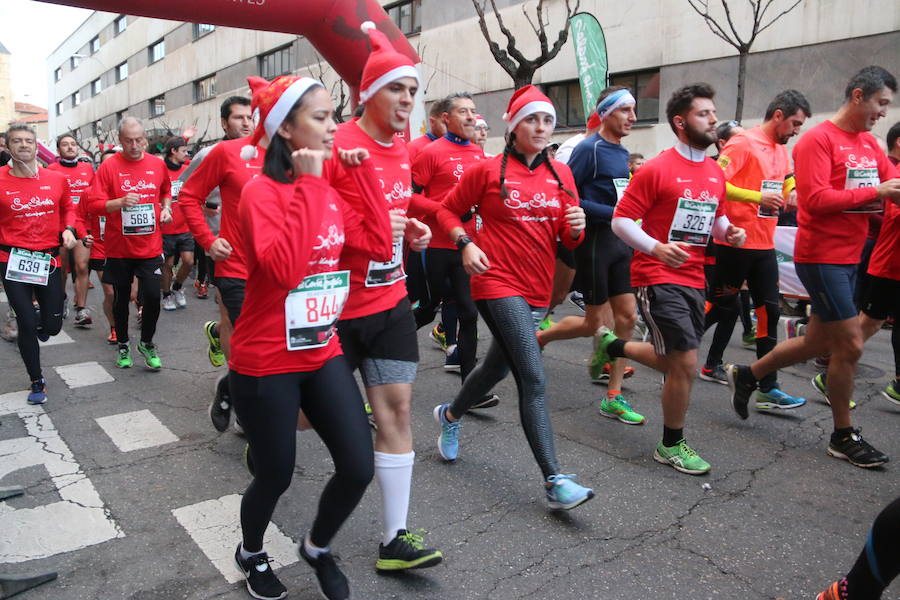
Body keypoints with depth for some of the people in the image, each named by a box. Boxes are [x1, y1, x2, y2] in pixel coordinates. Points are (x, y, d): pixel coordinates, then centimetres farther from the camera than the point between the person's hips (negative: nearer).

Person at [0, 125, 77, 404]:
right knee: (27, 323, 0)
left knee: (51, 327, 7)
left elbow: (67, 208, 16)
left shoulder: (57, 179, 0)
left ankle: (39, 325, 48)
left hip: (48, 260, 2)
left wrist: (68, 229, 0)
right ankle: (37, 382, 19)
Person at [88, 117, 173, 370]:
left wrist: (166, 208, 5)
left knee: (152, 296, -6)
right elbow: (94, 205, -9)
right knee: (121, 299, 11)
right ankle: (123, 345, 31)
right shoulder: (109, 166, -6)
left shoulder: (158, 164, 4)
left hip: (150, 246, 1)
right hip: (119, 247, -1)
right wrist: (120, 202, -25)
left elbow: (166, 190, 23)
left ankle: (147, 343, 17)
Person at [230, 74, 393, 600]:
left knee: (358, 468, 1)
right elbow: (284, 269, -32)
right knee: (276, 476, 11)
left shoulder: (328, 191, 7)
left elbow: (380, 245, -1)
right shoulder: (261, 192, -16)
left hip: (324, 354, 6)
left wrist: (364, 172, -3)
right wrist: (308, 186, -27)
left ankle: (318, 548, 32)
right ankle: (252, 554, 44)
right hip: (266, 362, -6)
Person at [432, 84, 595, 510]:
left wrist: (576, 228, -12)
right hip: (498, 282, -6)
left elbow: (567, 239, 11)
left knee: (500, 365, 21)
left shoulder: (561, 174, 8)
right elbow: (448, 211, 4)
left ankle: (450, 415, 48)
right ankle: (554, 480, -10)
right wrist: (466, 244, -13)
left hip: (537, 288, 6)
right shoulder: (487, 170, -5)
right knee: (533, 379, -15)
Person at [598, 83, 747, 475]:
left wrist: (729, 231, 1)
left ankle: (613, 346, 41)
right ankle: (671, 446, 12)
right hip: (658, 278, -8)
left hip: (693, 279, 8)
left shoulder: (716, 173, 11)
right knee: (686, 363, -8)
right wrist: (656, 247, -26)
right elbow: (621, 221, -12)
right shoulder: (656, 169, -11)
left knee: (675, 364, 16)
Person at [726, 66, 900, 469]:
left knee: (818, 342, 15)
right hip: (821, 257, -8)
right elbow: (815, 199, -20)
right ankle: (843, 436, 15)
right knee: (850, 346, -2)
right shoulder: (819, 140, -12)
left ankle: (746, 375, 32)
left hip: (848, 258, 9)